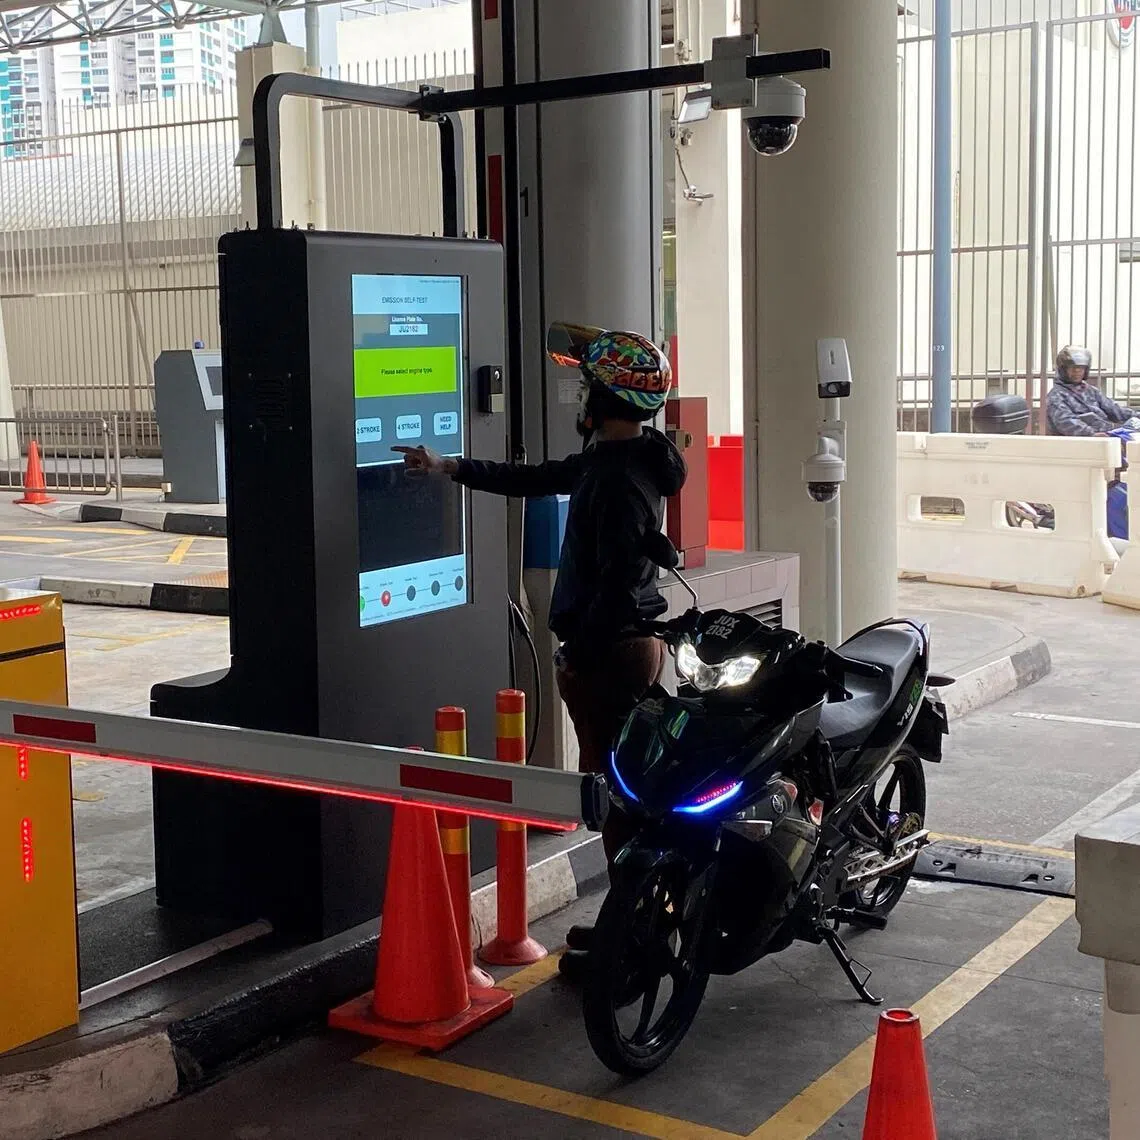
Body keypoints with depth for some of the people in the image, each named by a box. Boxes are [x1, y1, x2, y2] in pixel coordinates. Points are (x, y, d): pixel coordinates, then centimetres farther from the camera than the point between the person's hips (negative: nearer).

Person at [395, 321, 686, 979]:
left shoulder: (620, 478, -20)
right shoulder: (612, 460, 11)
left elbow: (617, 583, -25)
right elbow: (540, 479, 22)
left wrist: (579, 656, -19)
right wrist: (447, 468, 25)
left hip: (611, 651, -10)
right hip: (635, 643, 10)